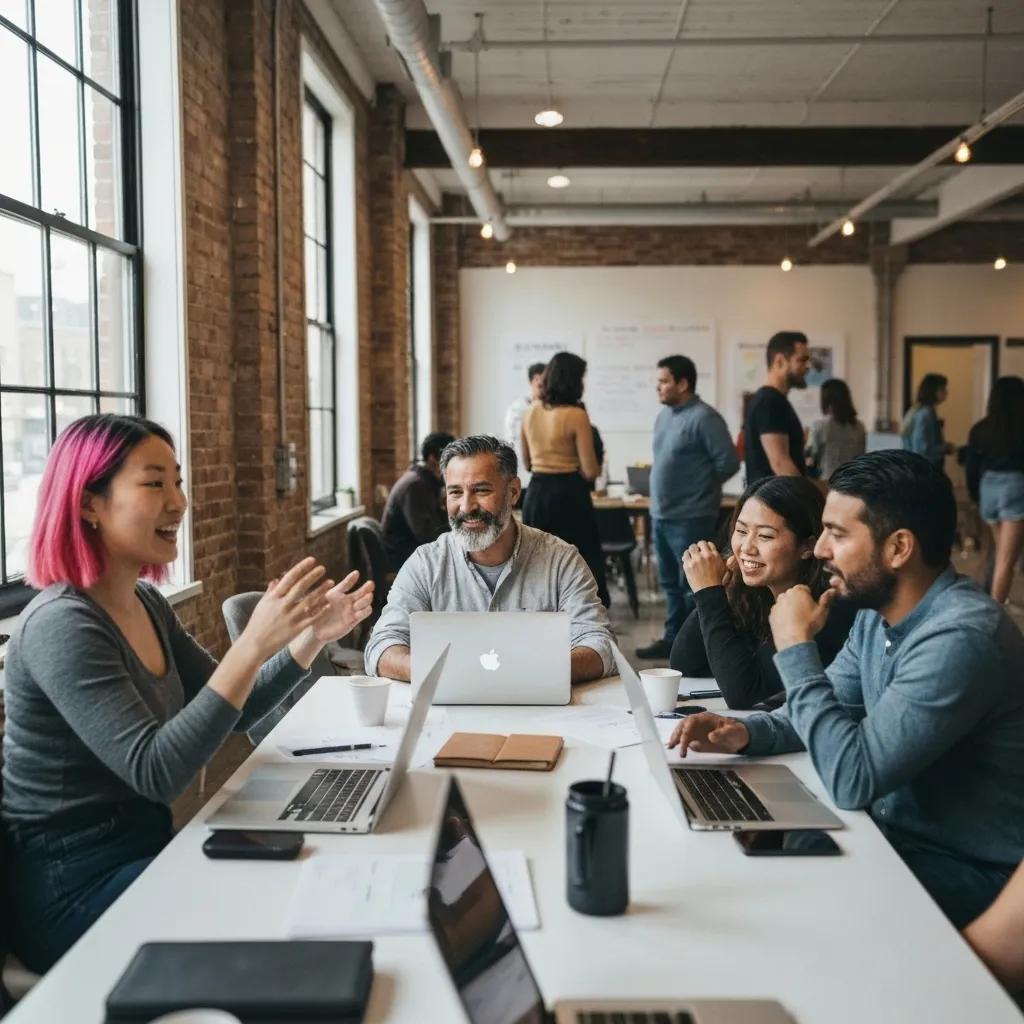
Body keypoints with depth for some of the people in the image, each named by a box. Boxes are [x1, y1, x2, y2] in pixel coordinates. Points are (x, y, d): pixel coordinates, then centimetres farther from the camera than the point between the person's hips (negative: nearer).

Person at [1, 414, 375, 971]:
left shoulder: (147, 603, 5)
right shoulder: (61, 625, -23)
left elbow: (233, 712, 10)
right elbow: (154, 773, -30)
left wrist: (310, 637, -5)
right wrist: (254, 643, -36)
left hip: (142, 848, 8)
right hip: (75, 891, -8)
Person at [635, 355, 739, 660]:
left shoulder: (704, 418, -13)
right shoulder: (663, 416, 12)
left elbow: (728, 463, -14)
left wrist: (700, 486, -2)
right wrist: (665, 486, 12)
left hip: (690, 518, -9)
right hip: (660, 515, 9)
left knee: (692, 585, -2)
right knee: (670, 583, 16)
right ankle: (673, 639, 27)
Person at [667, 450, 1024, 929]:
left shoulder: (959, 639, -30)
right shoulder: (877, 612, 1)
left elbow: (851, 780, -31)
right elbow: (830, 707, 13)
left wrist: (796, 648, -22)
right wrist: (746, 732, -8)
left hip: (968, 873, -8)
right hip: (898, 834, 8)